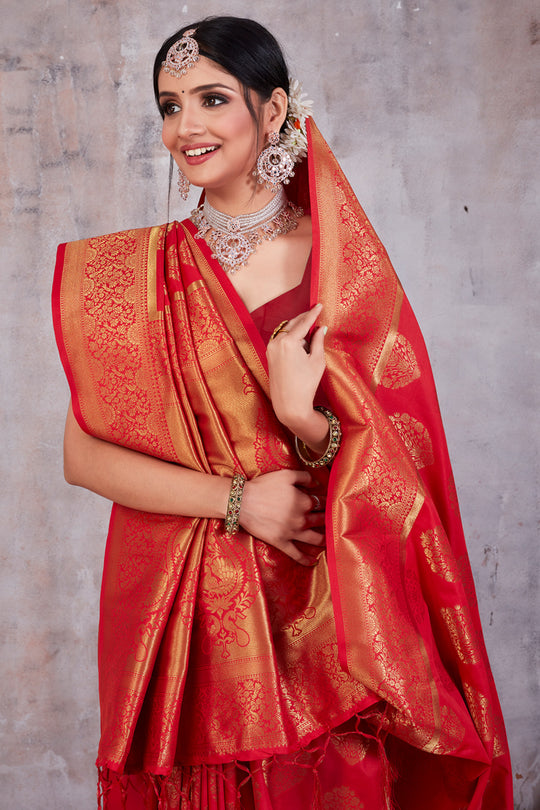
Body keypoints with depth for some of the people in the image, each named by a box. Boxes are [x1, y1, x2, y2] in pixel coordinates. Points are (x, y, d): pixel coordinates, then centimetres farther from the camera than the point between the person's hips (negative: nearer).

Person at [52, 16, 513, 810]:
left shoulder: (345, 264, -2)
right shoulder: (139, 270, -2)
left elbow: (397, 465, -2)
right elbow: (83, 454, -5)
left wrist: (302, 416, -21)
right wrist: (237, 499, -15)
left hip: (323, 616, 0)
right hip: (183, 620, 0)